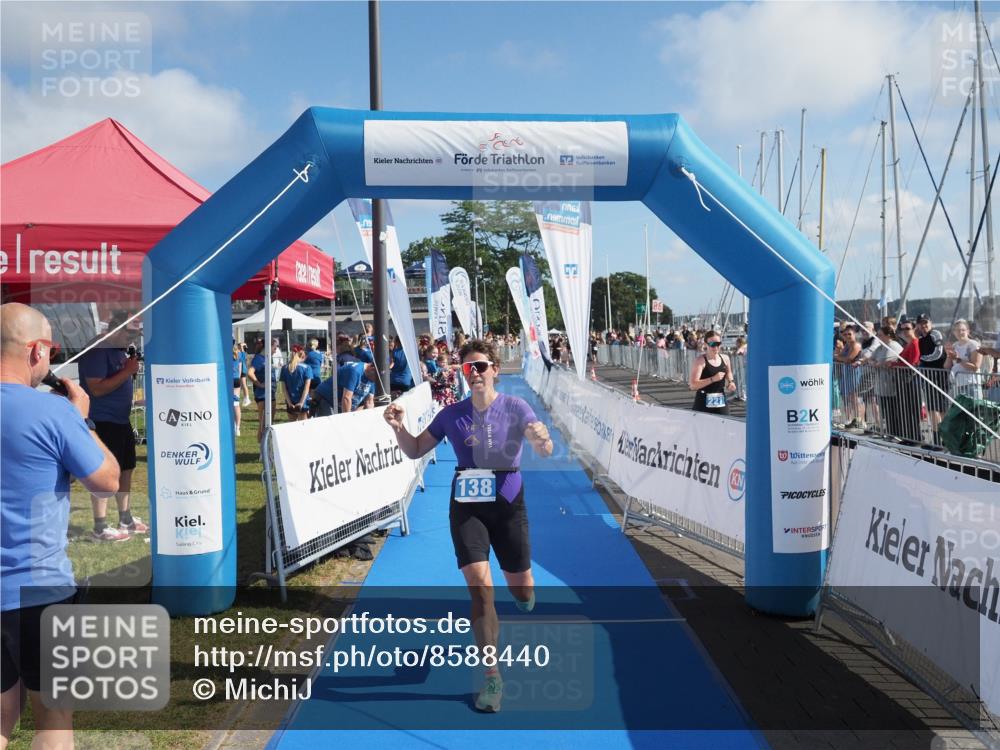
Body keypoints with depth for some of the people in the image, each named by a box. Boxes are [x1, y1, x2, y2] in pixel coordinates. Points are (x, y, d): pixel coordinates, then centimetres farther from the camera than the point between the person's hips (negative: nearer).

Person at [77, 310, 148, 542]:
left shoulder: (121, 350, 12)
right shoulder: (96, 350, -16)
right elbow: (97, 388, -22)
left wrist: (131, 368, 4)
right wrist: (127, 371, -21)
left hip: (121, 420, 9)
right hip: (101, 422, -9)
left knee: (125, 469, 14)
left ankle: (126, 519, 26)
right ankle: (100, 528, 2)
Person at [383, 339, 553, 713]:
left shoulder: (515, 408, -10)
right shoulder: (452, 415, -3)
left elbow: (545, 450, -23)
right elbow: (415, 450, 6)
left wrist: (541, 440, -46)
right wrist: (399, 427, -14)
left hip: (508, 506, 0)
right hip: (466, 507, 1)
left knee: (523, 593, 9)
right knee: (479, 586, -12)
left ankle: (525, 596, 51)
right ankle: (492, 678, 3)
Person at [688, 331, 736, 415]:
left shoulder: (725, 358, 5)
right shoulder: (700, 360, -12)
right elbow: (693, 385, -21)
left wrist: (730, 382, 8)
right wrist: (713, 379, -26)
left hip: (721, 404, 5)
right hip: (703, 406, -5)